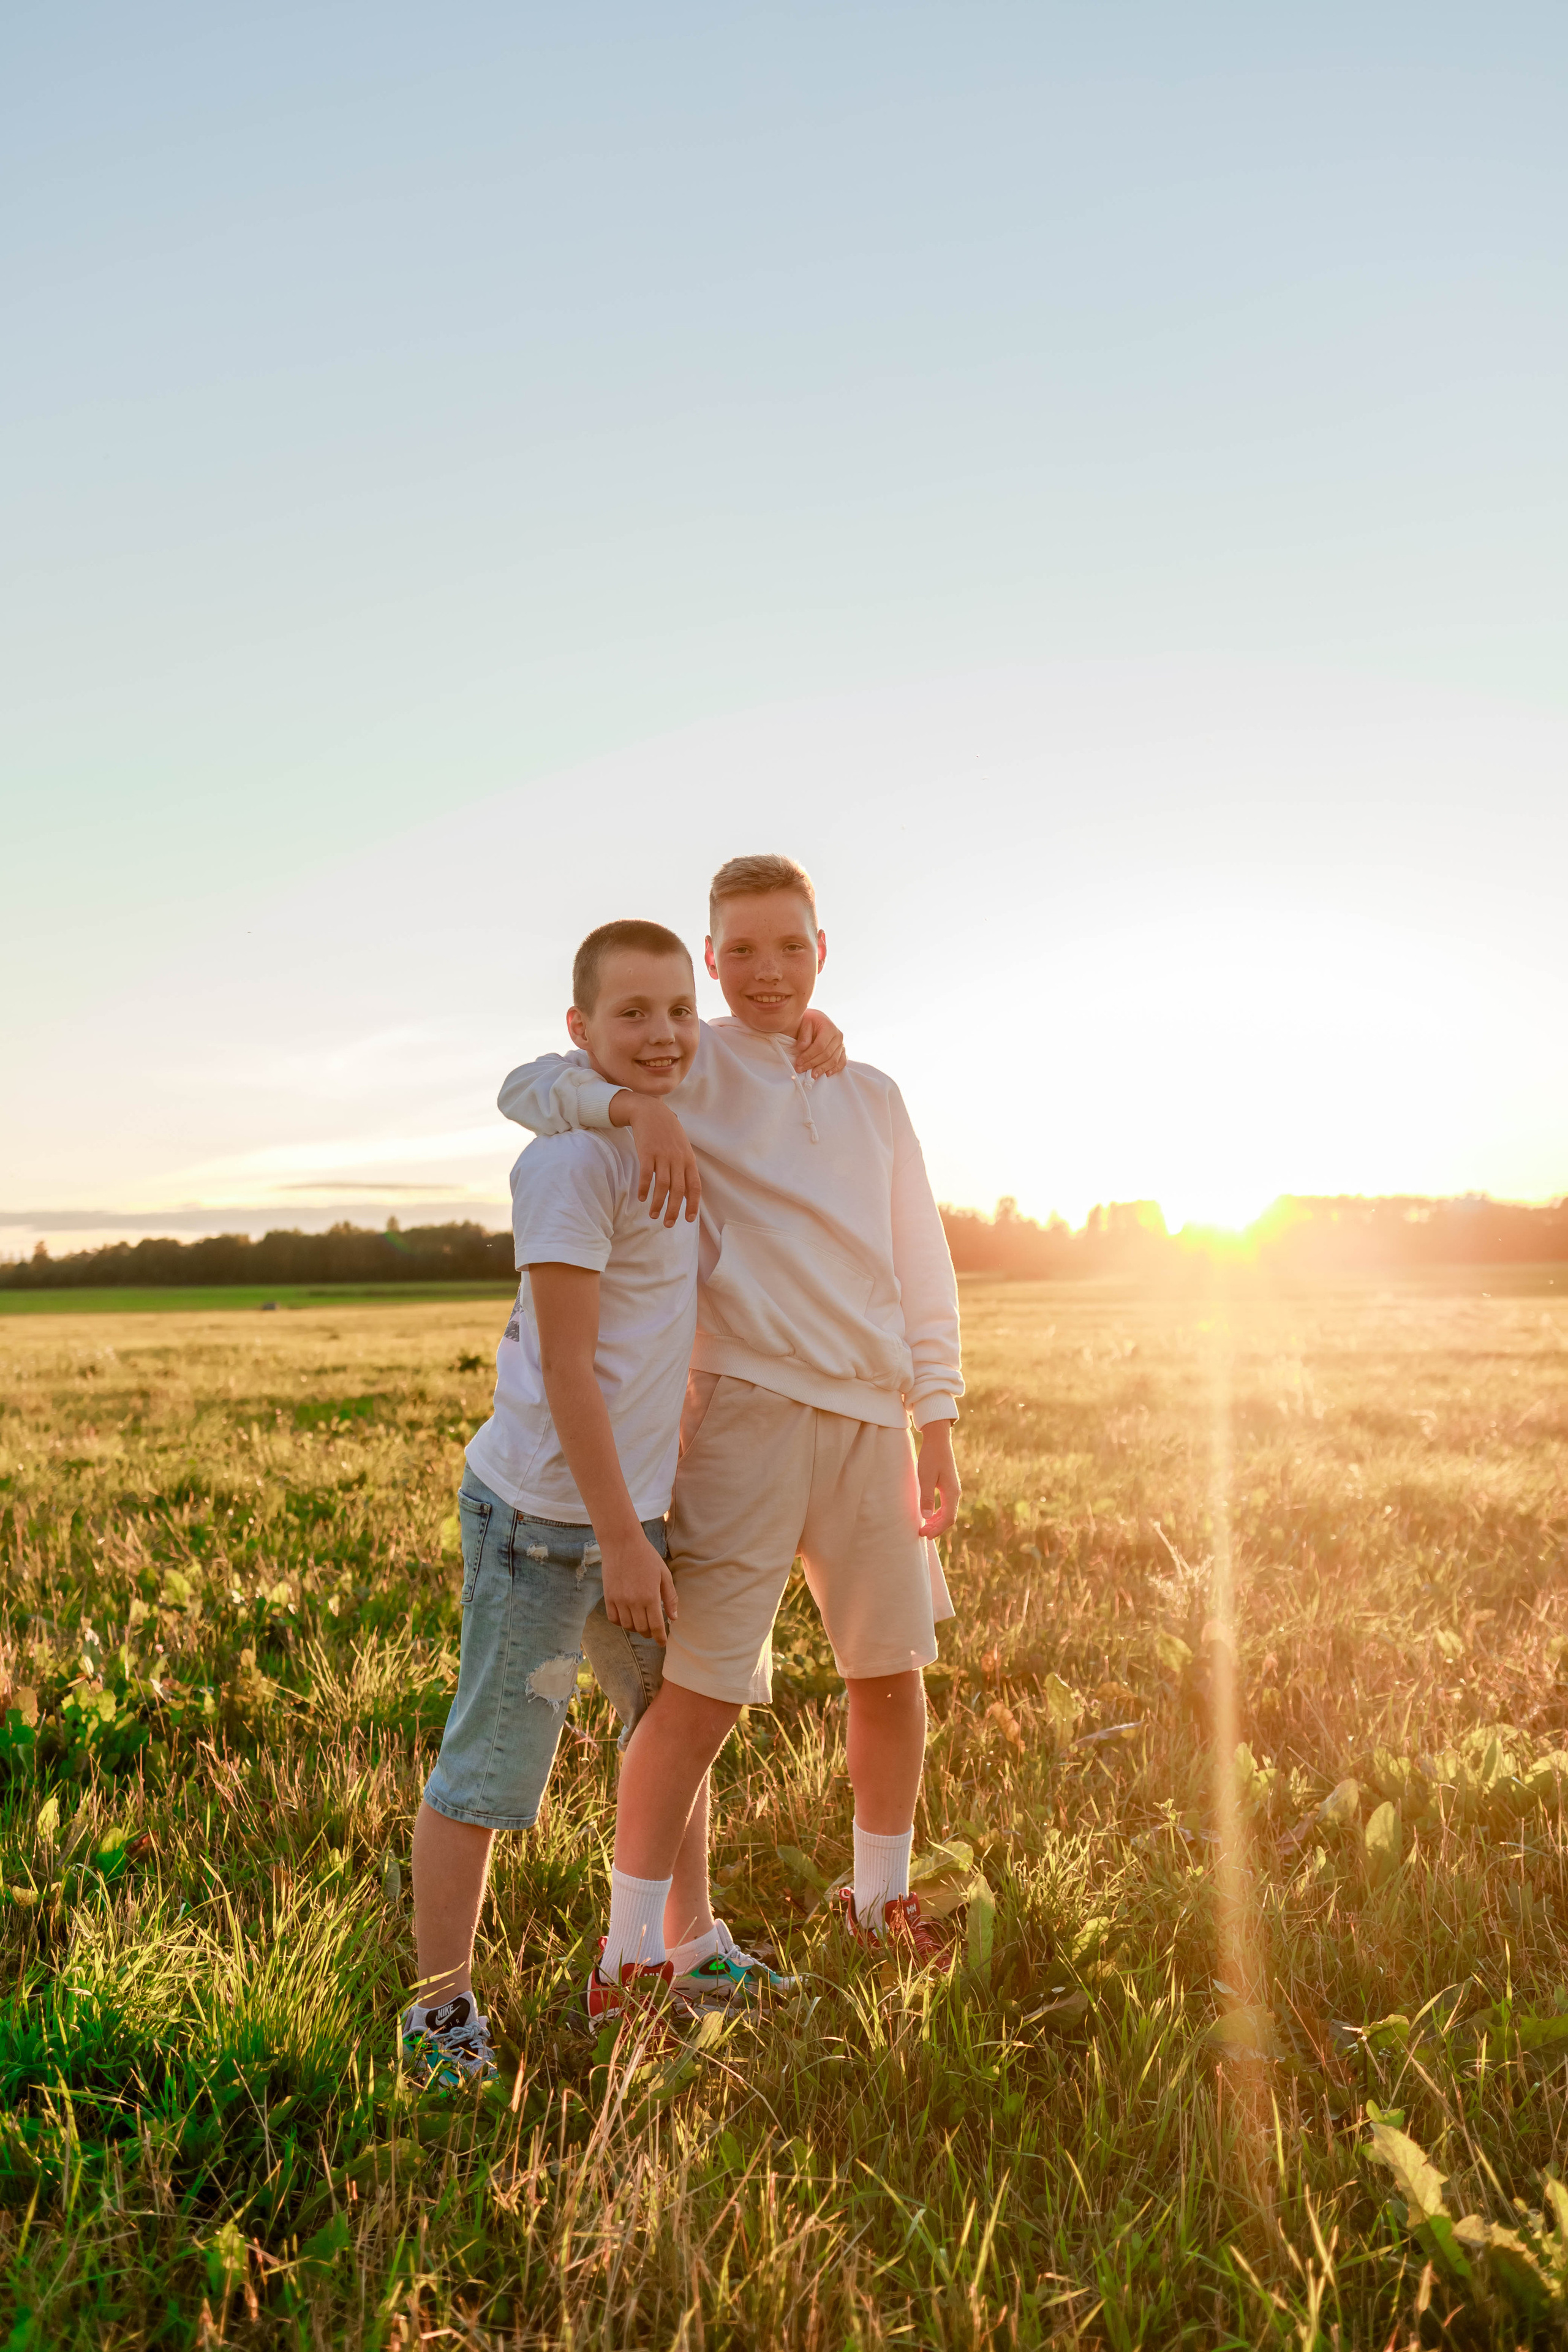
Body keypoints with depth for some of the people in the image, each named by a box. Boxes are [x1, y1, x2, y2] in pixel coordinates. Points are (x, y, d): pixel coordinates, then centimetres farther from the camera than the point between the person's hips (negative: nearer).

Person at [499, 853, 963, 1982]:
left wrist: (938, 1428, 10)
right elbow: (526, 1086, -8)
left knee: (893, 1669, 15)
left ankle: (883, 1899, 37)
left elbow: (922, 1268, 15)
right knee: (699, 1692, -8)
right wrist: (638, 1104, -27)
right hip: (745, 1411, -5)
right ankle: (656, 1953, 7)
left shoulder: (872, 1095, 13)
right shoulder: (692, 1067, 1)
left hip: (872, 1415, 5)